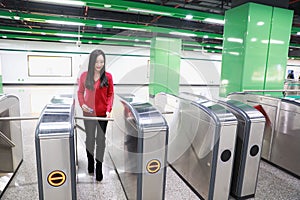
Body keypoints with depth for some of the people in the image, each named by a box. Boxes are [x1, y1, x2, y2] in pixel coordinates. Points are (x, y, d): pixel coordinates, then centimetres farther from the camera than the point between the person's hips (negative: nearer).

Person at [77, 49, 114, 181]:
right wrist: (82, 104, -10)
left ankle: (99, 167, 21)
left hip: (103, 113, -1)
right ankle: (90, 163, 36)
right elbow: (80, 92, 7)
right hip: (88, 113, 1)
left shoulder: (108, 76, -5)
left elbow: (110, 94, -1)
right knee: (90, 138, 14)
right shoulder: (84, 76, -2)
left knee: (101, 139, 7)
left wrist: (109, 109, -12)